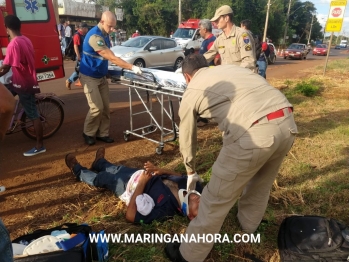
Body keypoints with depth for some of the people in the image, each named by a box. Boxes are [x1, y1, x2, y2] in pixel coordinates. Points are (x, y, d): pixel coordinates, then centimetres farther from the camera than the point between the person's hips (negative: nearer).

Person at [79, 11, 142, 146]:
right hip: (89, 77, -8)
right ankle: (88, 133, 11)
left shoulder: (105, 34, 5)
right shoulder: (95, 36, -25)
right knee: (97, 108, -10)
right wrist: (132, 67, -28)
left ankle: (102, 133, 16)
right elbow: (112, 58, -29)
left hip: (101, 76, 8)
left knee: (105, 107, 5)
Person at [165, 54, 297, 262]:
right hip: (287, 123, 8)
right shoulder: (231, 68, 29)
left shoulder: (191, 92, 15)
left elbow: (187, 140, 24)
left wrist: (191, 172, 42)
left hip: (255, 133, -7)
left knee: (217, 199, 10)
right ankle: (249, 226, 58)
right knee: (261, 183, 31)